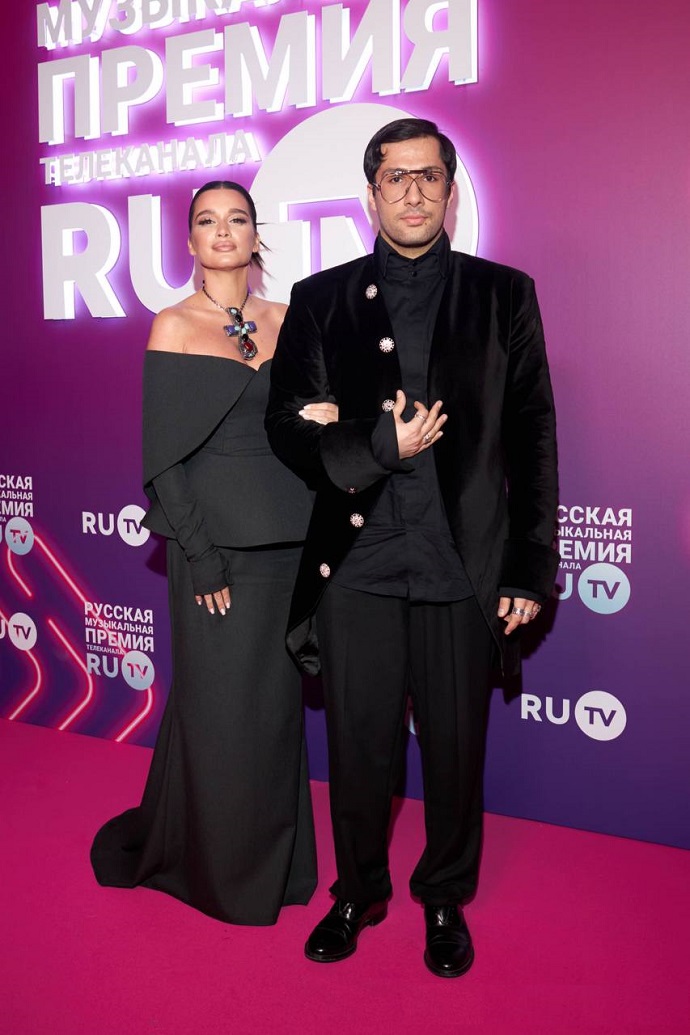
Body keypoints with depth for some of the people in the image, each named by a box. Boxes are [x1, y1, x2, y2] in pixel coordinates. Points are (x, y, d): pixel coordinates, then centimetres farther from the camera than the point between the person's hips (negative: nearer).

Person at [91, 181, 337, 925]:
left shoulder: (286, 321, 9)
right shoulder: (174, 327, -3)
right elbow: (162, 456, -7)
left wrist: (323, 417, -8)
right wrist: (202, 558, -12)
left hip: (286, 536, 4)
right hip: (212, 537, -4)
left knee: (275, 703, 12)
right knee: (218, 707, 4)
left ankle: (273, 859, 31)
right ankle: (217, 867, 27)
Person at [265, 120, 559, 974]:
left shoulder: (503, 295, 5)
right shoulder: (320, 300, 7)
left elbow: (533, 438, 3)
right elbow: (288, 425, 4)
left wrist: (531, 570, -1)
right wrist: (381, 446, -13)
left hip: (464, 568, 0)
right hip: (356, 565, 1)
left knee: (456, 749, 11)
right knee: (358, 747, 12)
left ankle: (446, 898, 36)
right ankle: (359, 893, 36)